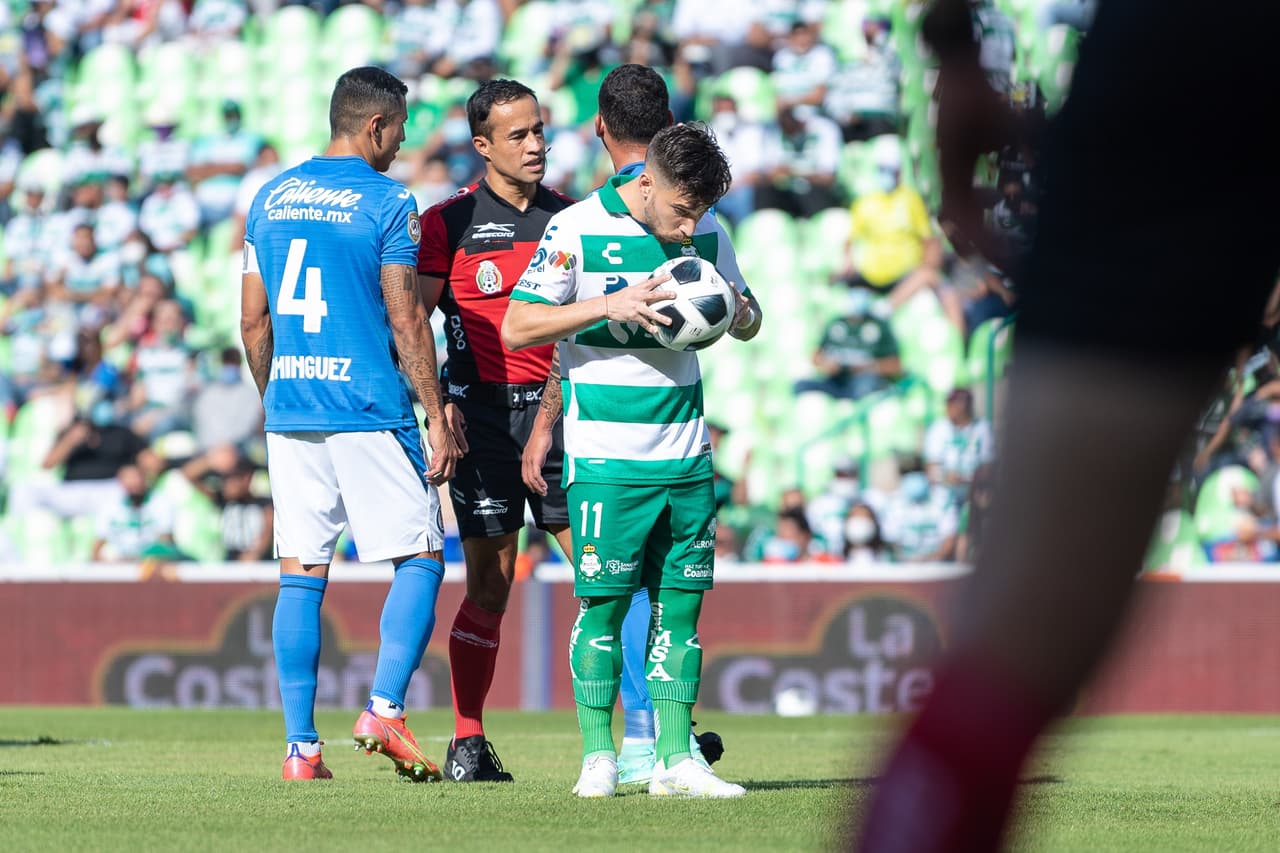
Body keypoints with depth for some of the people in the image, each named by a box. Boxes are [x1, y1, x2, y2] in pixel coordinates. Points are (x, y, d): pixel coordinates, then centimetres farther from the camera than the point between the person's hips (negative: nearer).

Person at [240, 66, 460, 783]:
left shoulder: (272, 198, 11)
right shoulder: (388, 202, -6)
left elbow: (254, 321, 14)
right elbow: (406, 322, -9)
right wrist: (437, 416, -4)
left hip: (291, 409, 6)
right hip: (369, 411, -6)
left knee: (301, 575, 6)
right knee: (420, 560, 4)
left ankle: (301, 745, 3)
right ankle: (385, 708, -11)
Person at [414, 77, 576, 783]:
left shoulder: (569, 216, 12)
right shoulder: (450, 221, 0)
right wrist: (438, 402, -15)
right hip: (482, 413, -3)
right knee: (489, 582, -3)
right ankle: (468, 743, 5)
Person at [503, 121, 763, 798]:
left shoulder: (705, 233, 7)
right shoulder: (577, 229, -7)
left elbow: (749, 321, 20)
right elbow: (516, 328, -8)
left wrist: (736, 314, -5)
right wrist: (609, 306, -19)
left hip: (686, 452, 5)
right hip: (606, 455, -5)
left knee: (681, 599, 3)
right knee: (605, 599, -5)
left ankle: (675, 756, 7)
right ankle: (597, 754, 4)